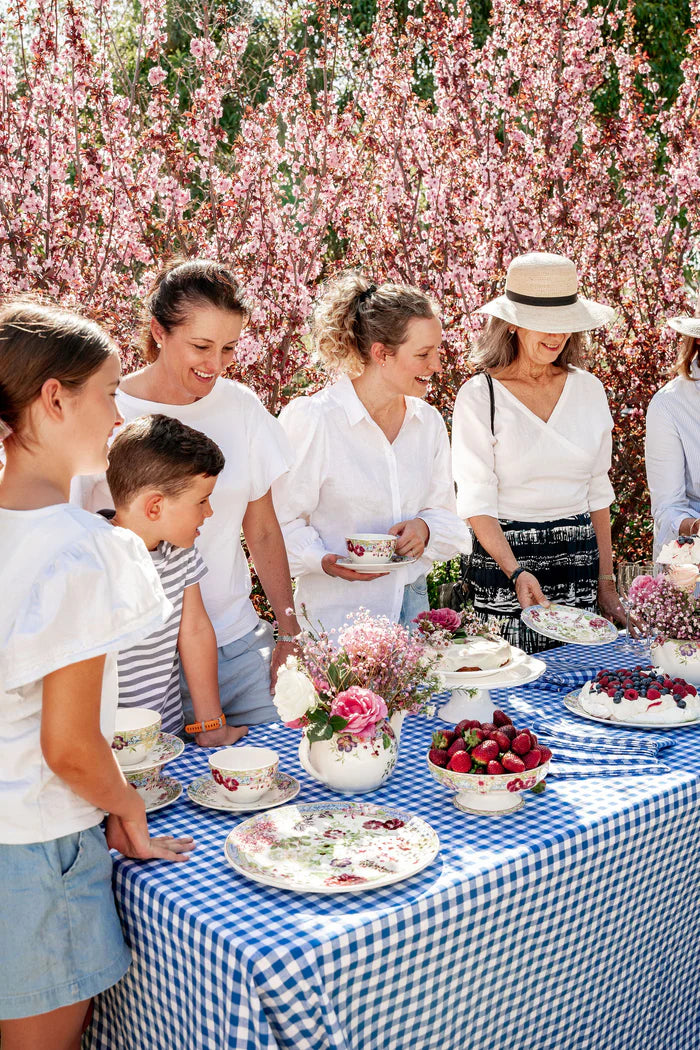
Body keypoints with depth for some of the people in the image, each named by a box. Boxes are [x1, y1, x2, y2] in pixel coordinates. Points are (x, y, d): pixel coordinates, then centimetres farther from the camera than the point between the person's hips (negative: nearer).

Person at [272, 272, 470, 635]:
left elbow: (445, 512, 12)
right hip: (337, 609, -5)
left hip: (411, 601, 5)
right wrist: (324, 561, -27)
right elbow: (283, 519, -9)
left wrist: (424, 528, -10)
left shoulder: (428, 421, 5)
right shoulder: (312, 419, -13)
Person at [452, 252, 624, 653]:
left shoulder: (589, 389, 6)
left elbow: (598, 491, 11)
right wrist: (516, 572, -24)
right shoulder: (480, 396, -7)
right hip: (504, 560, -4)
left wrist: (606, 581, 9)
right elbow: (477, 503, -10)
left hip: (580, 560, 4)